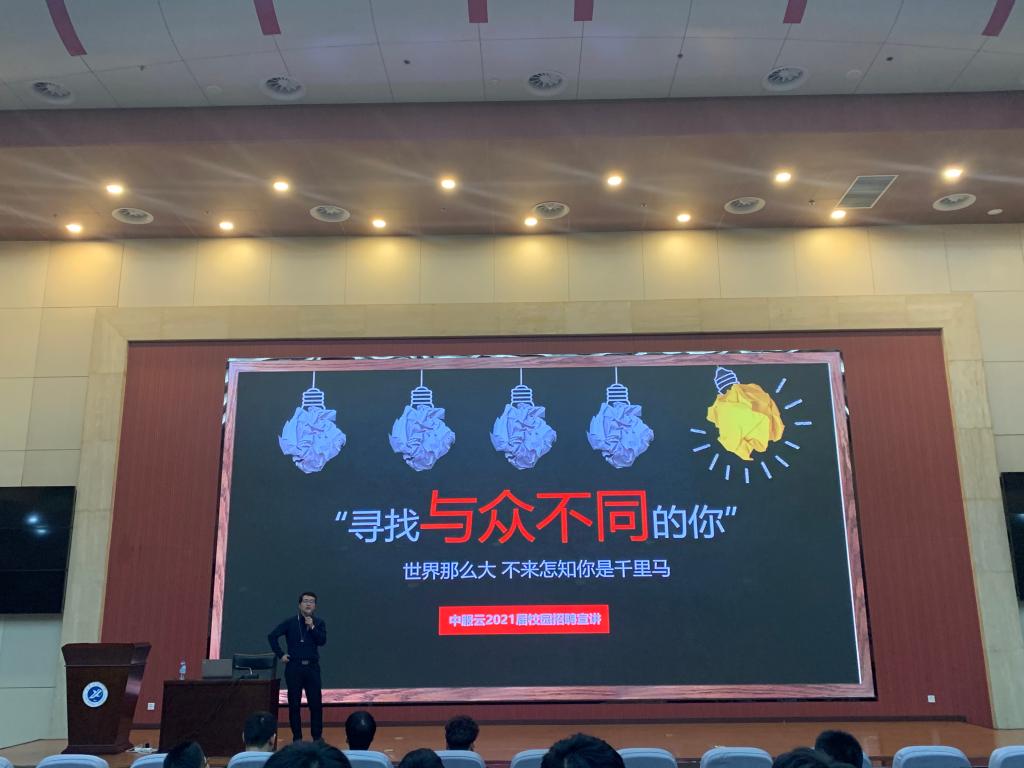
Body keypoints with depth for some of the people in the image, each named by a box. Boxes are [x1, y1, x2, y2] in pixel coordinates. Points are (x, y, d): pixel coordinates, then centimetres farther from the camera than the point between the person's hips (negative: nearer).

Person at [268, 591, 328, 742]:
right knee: (294, 704, 3)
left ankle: (317, 736, 11)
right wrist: (280, 654, -3)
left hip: (312, 667, 1)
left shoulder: (319, 623, 6)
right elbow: (272, 636, 0)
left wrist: (312, 627, -18)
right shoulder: (290, 622, 1)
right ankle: (297, 737, 15)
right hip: (294, 667, -1)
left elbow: (322, 641, -8)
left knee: (316, 703, 0)